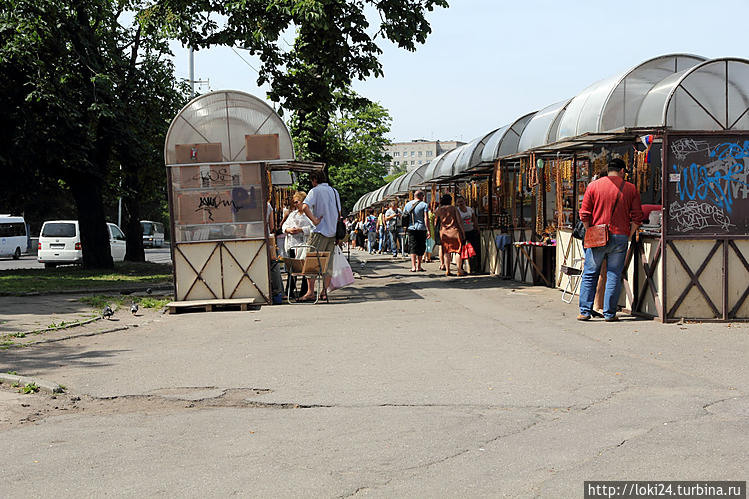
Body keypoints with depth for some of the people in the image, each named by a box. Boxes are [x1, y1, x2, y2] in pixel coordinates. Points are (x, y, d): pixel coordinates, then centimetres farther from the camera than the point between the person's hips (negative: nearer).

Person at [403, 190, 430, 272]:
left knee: (413, 247, 2)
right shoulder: (424, 205, -5)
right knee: (421, 247, 8)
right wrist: (428, 230, -13)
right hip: (421, 228, -3)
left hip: (411, 228, 3)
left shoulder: (407, 204, 9)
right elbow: (426, 218, -12)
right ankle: (419, 266, 13)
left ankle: (413, 266, -9)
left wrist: (406, 226, 23)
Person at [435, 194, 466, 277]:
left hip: (444, 232, 3)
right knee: (458, 250, 3)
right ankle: (459, 270, -1)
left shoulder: (439, 210, 5)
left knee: (446, 251, 7)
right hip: (455, 231, -3)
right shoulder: (454, 208, -1)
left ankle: (447, 270, 0)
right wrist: (463, 232, 1)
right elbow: (459, 221, -3)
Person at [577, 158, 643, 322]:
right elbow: (637, 217, 1)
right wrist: (628, 235, 10)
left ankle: (585, 311, 6)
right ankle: (609, 313, 6)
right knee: (614, 276, 6)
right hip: (620, 237, 0)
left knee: (590, 275, 7)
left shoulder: (594, 185, 2)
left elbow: (584, 214, -1)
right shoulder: (631, 189, 4)